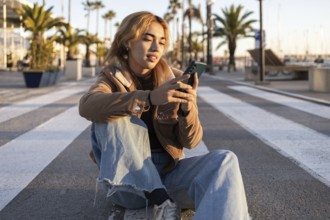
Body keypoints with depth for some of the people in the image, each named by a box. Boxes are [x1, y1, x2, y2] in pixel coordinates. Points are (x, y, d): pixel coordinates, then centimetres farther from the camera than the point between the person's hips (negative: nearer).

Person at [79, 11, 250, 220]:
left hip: (169, 172, 2)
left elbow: (190, 141, -2)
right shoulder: (112, 77, -2)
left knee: (224, 161, -25)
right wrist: (150, 98, -39)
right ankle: (163, 203, -31)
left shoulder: (175, 80, 1)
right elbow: (87, 106, -26)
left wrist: (188, 109, -26)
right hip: (129, 180, -1)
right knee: (113, 115, -25)